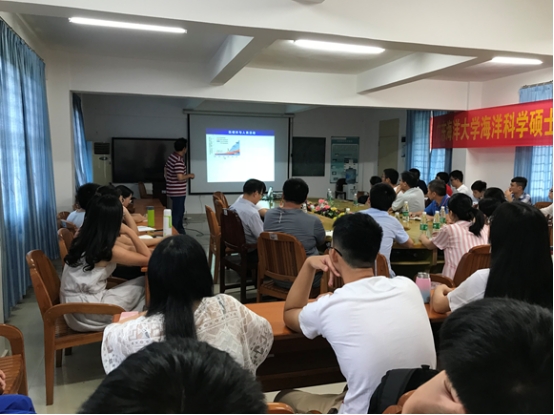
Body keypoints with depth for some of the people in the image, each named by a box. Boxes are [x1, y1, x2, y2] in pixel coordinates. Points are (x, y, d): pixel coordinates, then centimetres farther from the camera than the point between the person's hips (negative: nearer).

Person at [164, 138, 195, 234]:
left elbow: (165, 173, 17)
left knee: (180, 211, 21)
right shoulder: (179, 161, -21)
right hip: (178, 192, -10)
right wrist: (189, 175, -10)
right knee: (177, 213, -2)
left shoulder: (171, 157, 9)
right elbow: (180, 177, -27)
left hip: (173, 190, 10)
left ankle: (180, 230, 31)